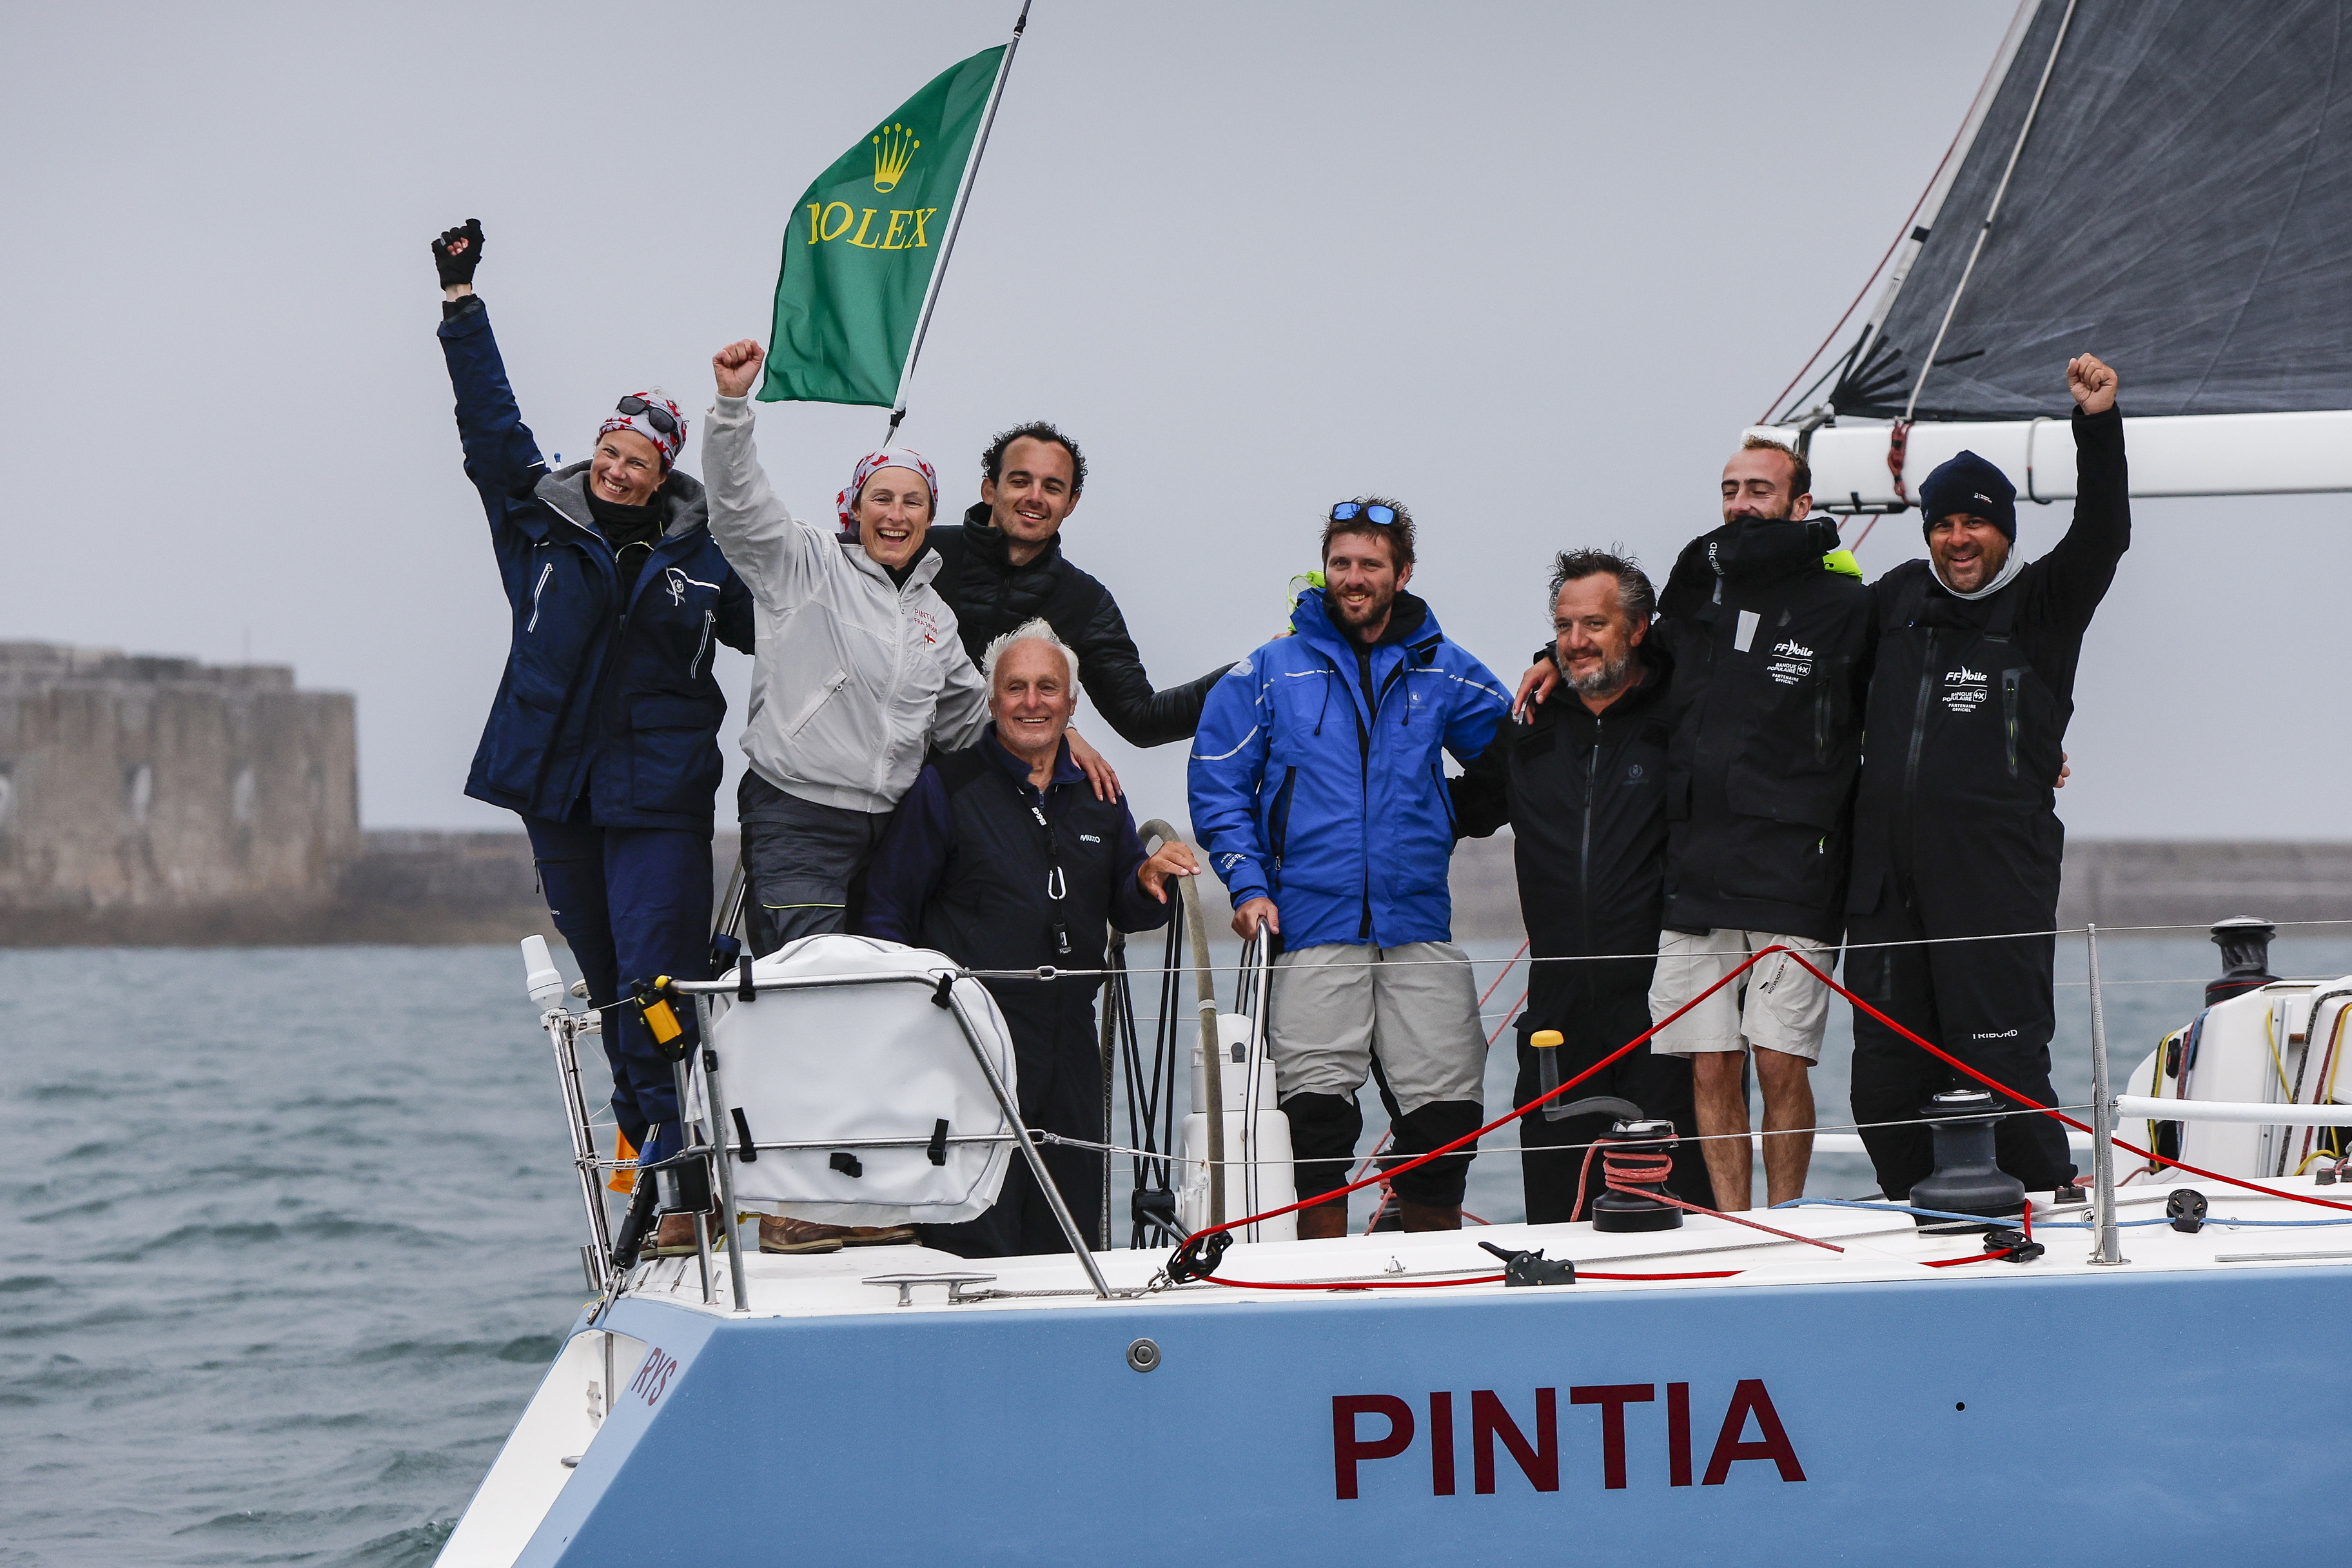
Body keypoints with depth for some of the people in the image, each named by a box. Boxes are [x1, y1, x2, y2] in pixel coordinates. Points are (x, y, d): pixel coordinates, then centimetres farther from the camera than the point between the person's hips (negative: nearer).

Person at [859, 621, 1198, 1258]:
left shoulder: (1098, 796, 15)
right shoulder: (946, 787, 1)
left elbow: (1125, 912, 22)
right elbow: (888, 915, -1)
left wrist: (1148, 883, -2)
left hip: (1071, 1050, 5)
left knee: (1067, 1244, 7)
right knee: (974, 1252, -10)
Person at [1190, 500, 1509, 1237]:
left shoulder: (1444, 673, 11)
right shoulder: (1271, 673, 7)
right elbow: (1218, 785, 7)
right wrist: (1249, 886, -5)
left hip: (1420, 929, 2)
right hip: (1313, 929, -2)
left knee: (1446, 1114, -3)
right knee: (1316, 1113, -9)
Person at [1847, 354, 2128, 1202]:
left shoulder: (2042, 606, 3)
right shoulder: (1896, 599, 16)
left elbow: (2103, 536, -13)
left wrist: (2098, 426, -24)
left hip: (1997, 878, -5)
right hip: (1888, 878, 5)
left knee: (2003, 1060, -9)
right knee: (1885, 1071, 7)